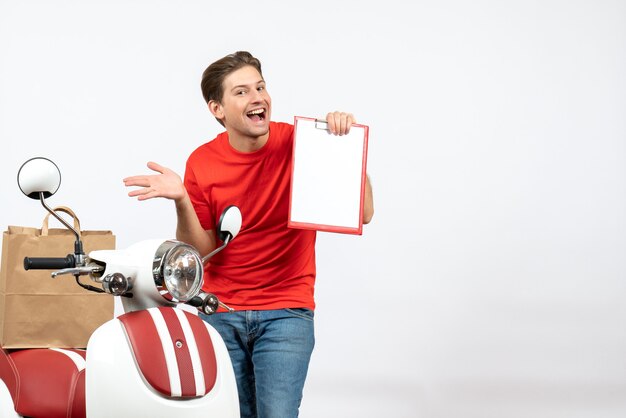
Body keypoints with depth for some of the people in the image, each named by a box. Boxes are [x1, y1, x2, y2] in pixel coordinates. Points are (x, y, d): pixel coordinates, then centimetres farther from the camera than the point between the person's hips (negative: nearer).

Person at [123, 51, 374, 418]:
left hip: (286, 312, -2)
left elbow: (362, 213, -11)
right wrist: (181, 200, -17)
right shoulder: (202, 163, -2)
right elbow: (200, 251, -1)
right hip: (220, 313, 2)